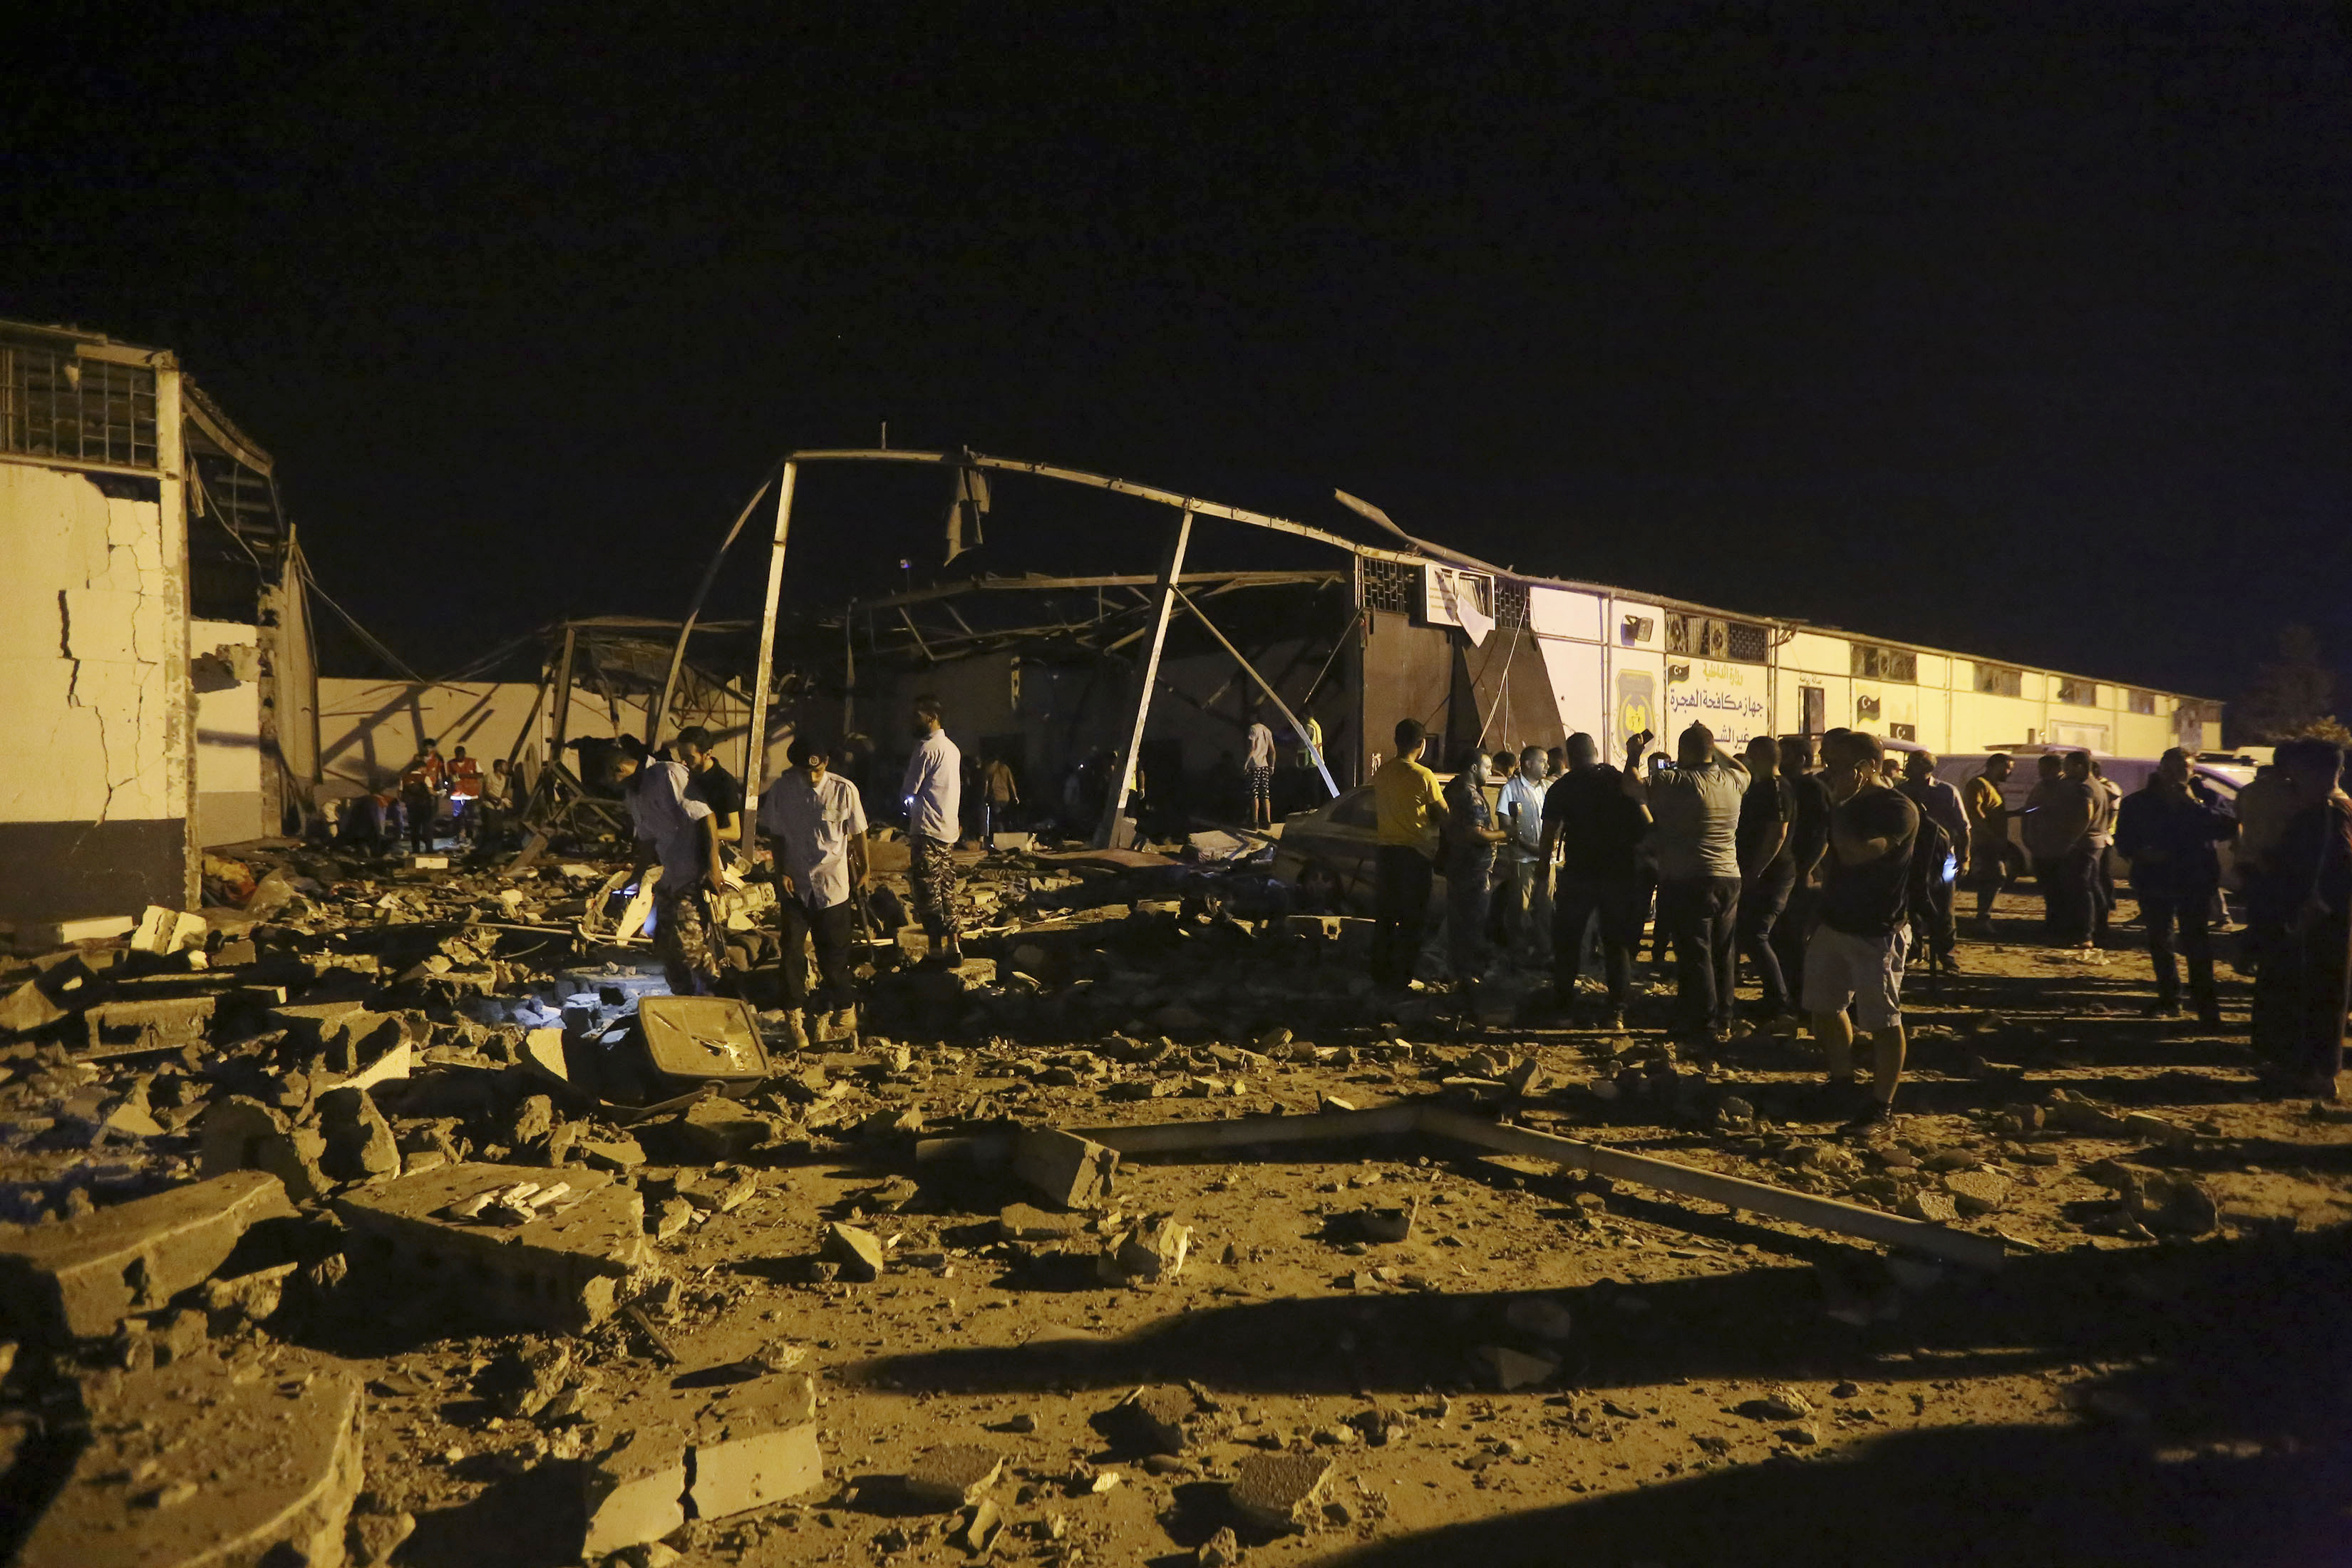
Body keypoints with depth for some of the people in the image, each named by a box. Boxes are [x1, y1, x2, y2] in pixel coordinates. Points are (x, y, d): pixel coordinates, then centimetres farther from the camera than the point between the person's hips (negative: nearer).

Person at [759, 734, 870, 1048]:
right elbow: (775, 835, 5)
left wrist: (864, 871, 9)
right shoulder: (781, 790, -6)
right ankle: (794, 1015, 11)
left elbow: (858, 833, 1)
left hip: (832, 884, -1)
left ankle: (844, 1011, 26)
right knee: (792, 949, -2)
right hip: (794, 885, 1)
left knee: (834, 954, 7)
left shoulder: (844, 790, -10)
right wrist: (781, 872, -2)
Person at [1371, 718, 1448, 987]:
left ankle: (1380, 970, 19)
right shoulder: (1423, 776, -14)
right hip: (1413, 852, -6)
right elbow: (1442, 815, -5)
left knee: (1384, 915, 14)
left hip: (1384, 850, 6)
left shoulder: (1381, 772, 4)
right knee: (1411, 919, 3)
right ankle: (1401, 973, 3)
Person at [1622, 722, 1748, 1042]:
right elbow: (1744, 771, 29)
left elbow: (1632, 787, -16)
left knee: (1694, 955, 0)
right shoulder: (1732, 782, 5)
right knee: (1723, 953, 15)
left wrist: (1633, 756, 1)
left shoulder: (1677, 782, -15)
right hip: (1729, 879, 7)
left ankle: (1705, 1025, 3)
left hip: (1689, 882, -6)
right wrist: (1712, 747, 29)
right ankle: (1723, 1021, 22)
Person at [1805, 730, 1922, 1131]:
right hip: (1835, 923, 9)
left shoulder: (1897, 809, -16)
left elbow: (1854, 854, -29)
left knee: (1882, 1021, -2)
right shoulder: (1851, 804, 12)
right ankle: (1842, 1083, 31)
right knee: (1823, 1007, 15)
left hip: (1877, 933, -9)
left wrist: (1839, 804, -20)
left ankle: (1881, 1105, 6)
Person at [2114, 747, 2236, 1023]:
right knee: (2159, 943, 11)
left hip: (2195, 883, -3)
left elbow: (2228, 829, -15)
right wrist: (2141, 853, -13)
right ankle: (2169, 999, 24)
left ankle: (2206, 1005, -8)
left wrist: (2195, 804, -21)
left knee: (2196, 944, -10)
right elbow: (2123, 841, 7)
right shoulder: (2138, 803, 4)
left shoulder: (2207, 798, 0)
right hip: (2153, 883, 3)